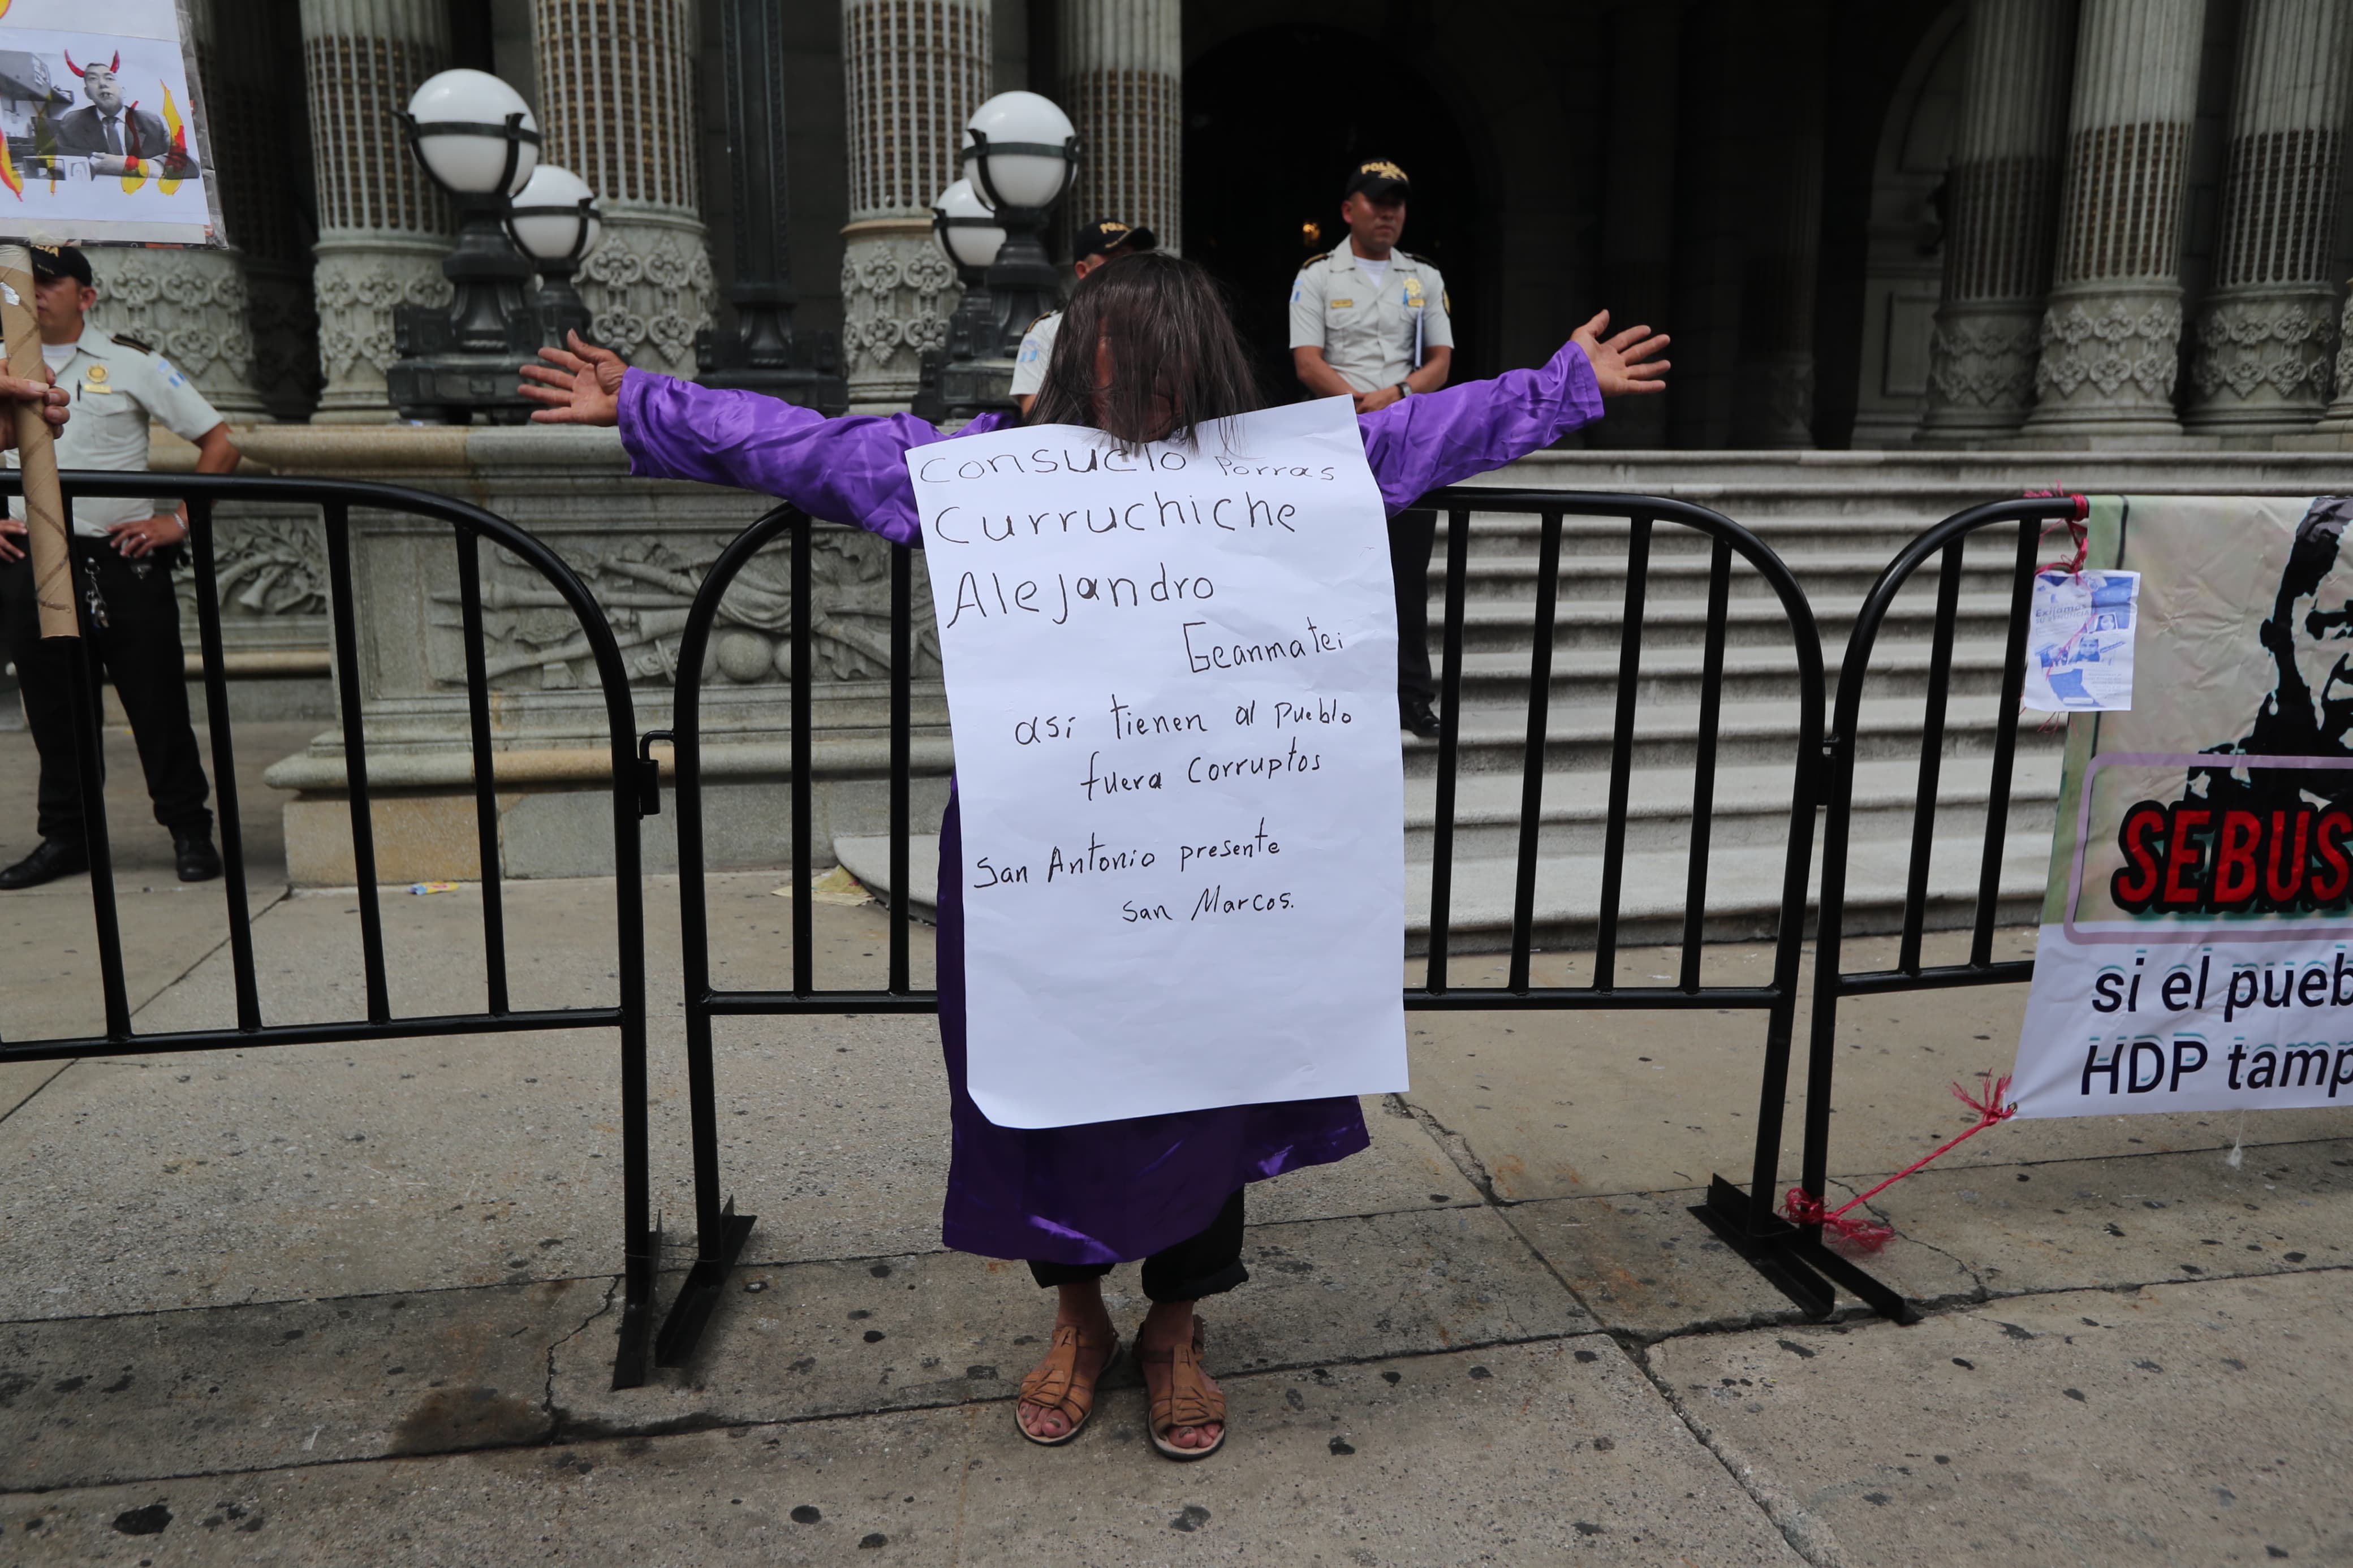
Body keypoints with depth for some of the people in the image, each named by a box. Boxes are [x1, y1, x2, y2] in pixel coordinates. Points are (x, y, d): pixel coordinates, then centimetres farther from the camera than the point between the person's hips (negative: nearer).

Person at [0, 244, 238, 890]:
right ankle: (64, 837, 17)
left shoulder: (130, 363, 3)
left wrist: (180, 522, -5)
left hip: (123, 559, -3)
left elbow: (219, 443, 1)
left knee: (157, 701, -1)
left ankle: (190, 831, 8)